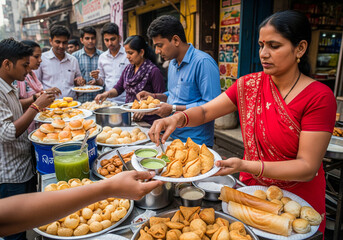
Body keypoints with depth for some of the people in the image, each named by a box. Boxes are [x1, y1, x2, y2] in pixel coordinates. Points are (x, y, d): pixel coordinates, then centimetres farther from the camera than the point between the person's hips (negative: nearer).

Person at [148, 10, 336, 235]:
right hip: (251, 189, 3)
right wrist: (178, 118, -29)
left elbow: (308, 167, -22)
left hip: (298, 200, -3)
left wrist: (245, 166, -36)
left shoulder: (319, 97, -19)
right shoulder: (249, 84, -6)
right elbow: (205, 111, -7)